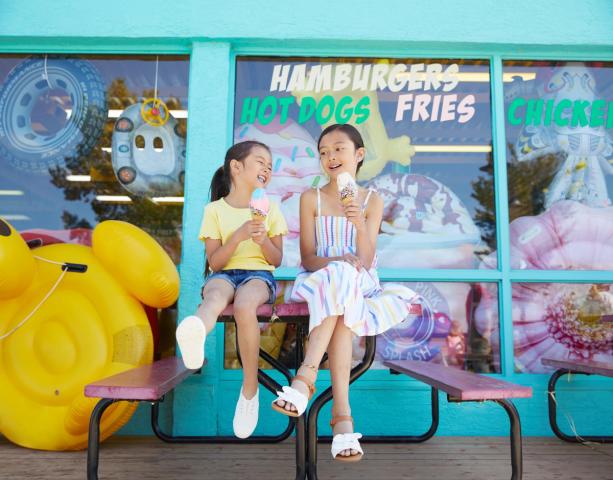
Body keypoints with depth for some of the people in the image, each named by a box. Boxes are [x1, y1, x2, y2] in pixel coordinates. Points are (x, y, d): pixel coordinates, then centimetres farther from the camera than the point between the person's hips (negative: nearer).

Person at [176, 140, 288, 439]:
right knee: (216, 294, -38)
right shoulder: (215, 210, 5)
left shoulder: (270, 208, 10)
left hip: (258, 274, 0)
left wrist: (263, 240, -13)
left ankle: (250, 389, -23)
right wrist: (238, 235, -17)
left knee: (244, 305, -35)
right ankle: (196, 332, -75)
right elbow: (214, 262, -2)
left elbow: (276, 260, 8)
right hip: (223, 274, 0)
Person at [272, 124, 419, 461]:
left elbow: (365, 261, -3)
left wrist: (360, 226, -21)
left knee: (343, 279, -35)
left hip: (360, 285, 0)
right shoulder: (311, 198, 6)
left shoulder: (372, 200, 6)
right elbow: (308, 258, 0)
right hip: (317, 280, 0)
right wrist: (334, 263, -21)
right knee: (338, 277, -35)